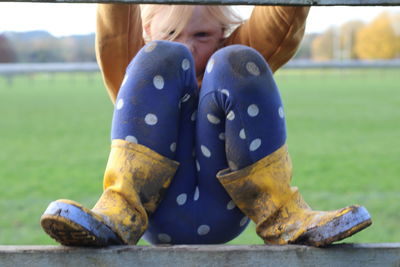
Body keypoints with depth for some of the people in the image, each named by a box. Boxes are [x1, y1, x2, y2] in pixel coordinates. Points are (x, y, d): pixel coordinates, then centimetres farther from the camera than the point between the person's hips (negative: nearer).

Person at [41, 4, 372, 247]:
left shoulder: (231, 69, 24)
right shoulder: (137, 61, 22)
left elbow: (284, 19, 10)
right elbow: (117, 15, 4)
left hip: (222, 211, 1)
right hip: (160, 211, 0)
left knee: (237, 63, -12)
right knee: (162, 59, -10)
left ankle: (283, 218, -16)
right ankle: (120, 213, -25)